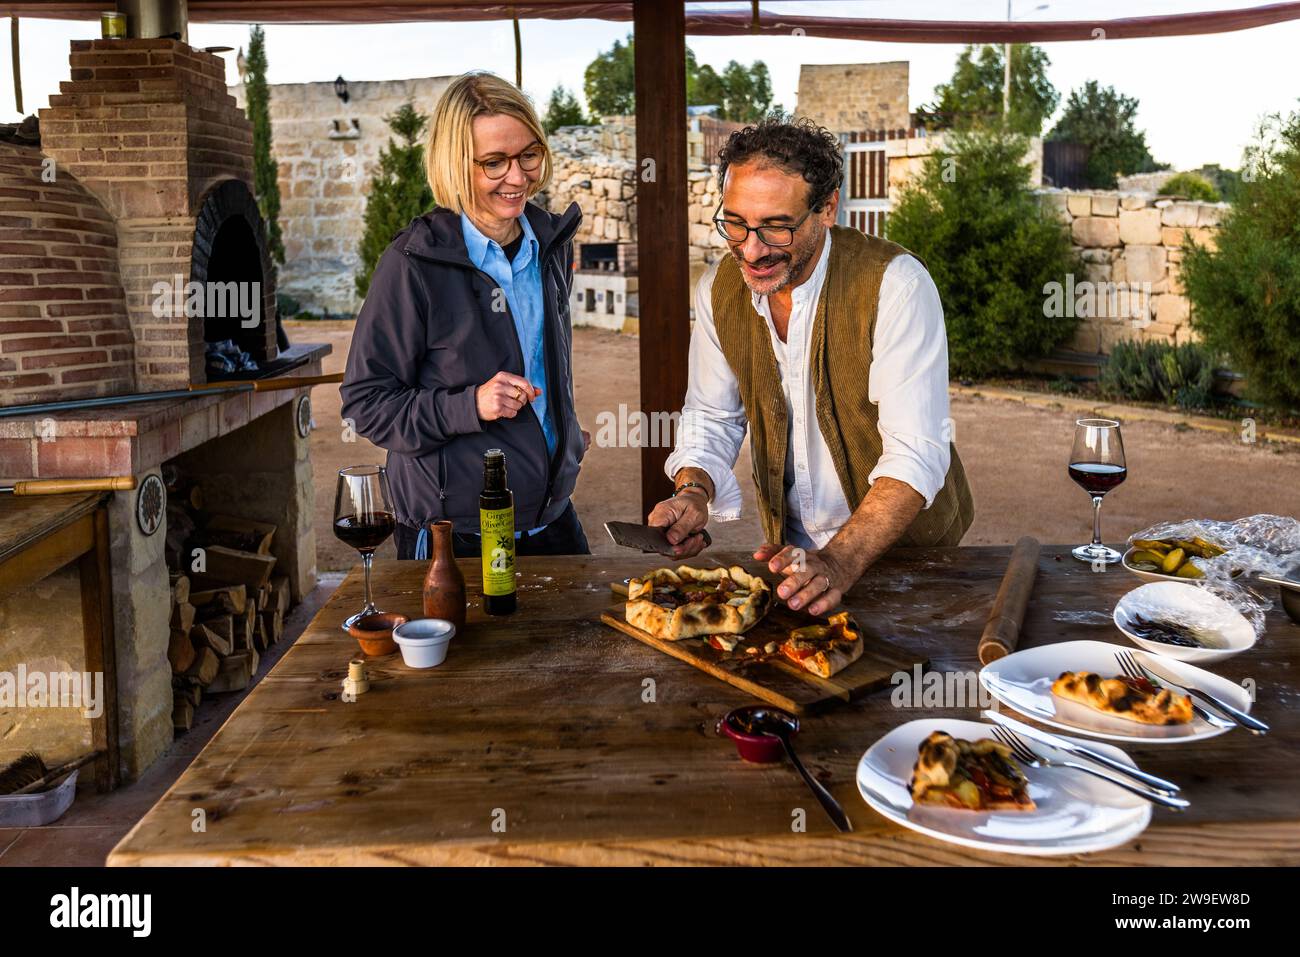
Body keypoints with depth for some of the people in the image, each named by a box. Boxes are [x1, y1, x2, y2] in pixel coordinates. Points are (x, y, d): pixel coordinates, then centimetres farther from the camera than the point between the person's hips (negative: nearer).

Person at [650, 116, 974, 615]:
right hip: (791, 546, 4)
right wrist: (694, 493, -13)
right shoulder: (718, 289, -3)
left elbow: (916, 452, -25)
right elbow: (712, 417, 7)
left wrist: (839, 563, -36)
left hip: (902, 545, -3)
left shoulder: (895, 284, -20)